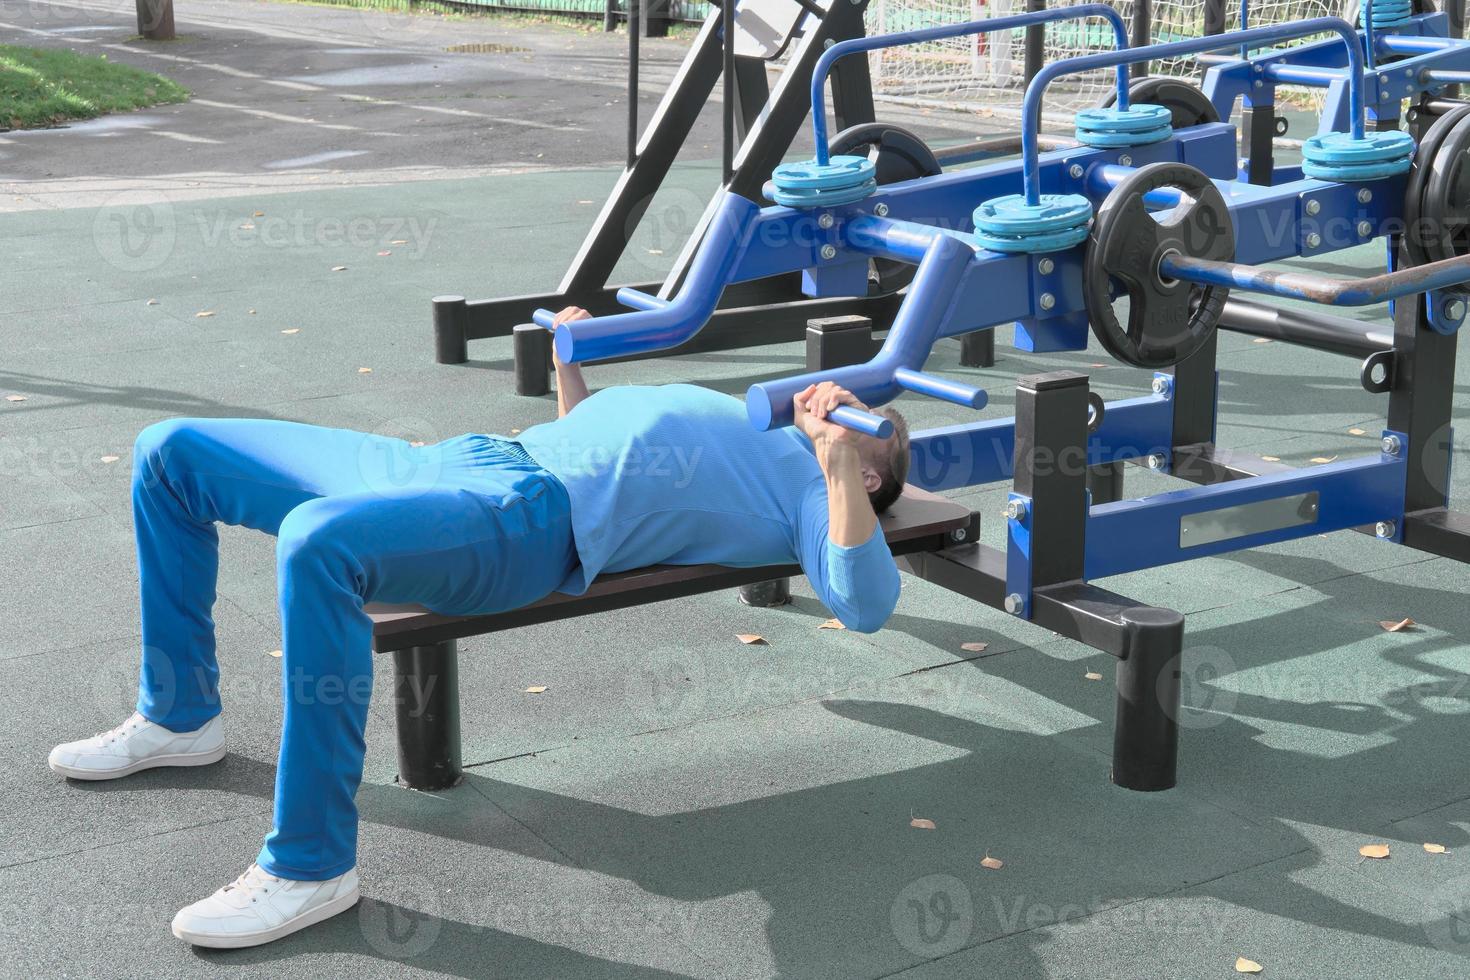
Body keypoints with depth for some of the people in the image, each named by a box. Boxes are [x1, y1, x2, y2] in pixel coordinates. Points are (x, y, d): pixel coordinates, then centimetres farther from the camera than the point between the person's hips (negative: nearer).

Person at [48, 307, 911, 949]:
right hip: (469, 457, 9)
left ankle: (312, 866, -29)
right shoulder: (743, 427, 31)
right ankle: (180, 716, 20)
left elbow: (865, 605, -14)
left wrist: (841, 462, -19)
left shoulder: (809, 488, 7)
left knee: (318, 542, -42)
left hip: (533, 520, -9)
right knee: (172, 454, 11)